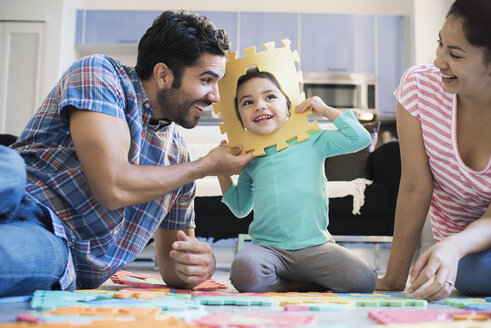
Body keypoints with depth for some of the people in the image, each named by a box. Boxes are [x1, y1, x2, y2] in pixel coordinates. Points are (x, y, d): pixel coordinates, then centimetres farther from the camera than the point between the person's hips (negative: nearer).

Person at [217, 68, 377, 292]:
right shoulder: (249, 158, 12)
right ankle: (304, 285, -6)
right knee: (245, 274, -33)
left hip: (315, 246, -1)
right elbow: (240, 207, 25)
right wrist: (222, 171, 14)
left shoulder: (311, 142, 5)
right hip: (268, 247, 1)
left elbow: (360, 138, -1)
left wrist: (325, 110, 3)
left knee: (364, 280, -23)